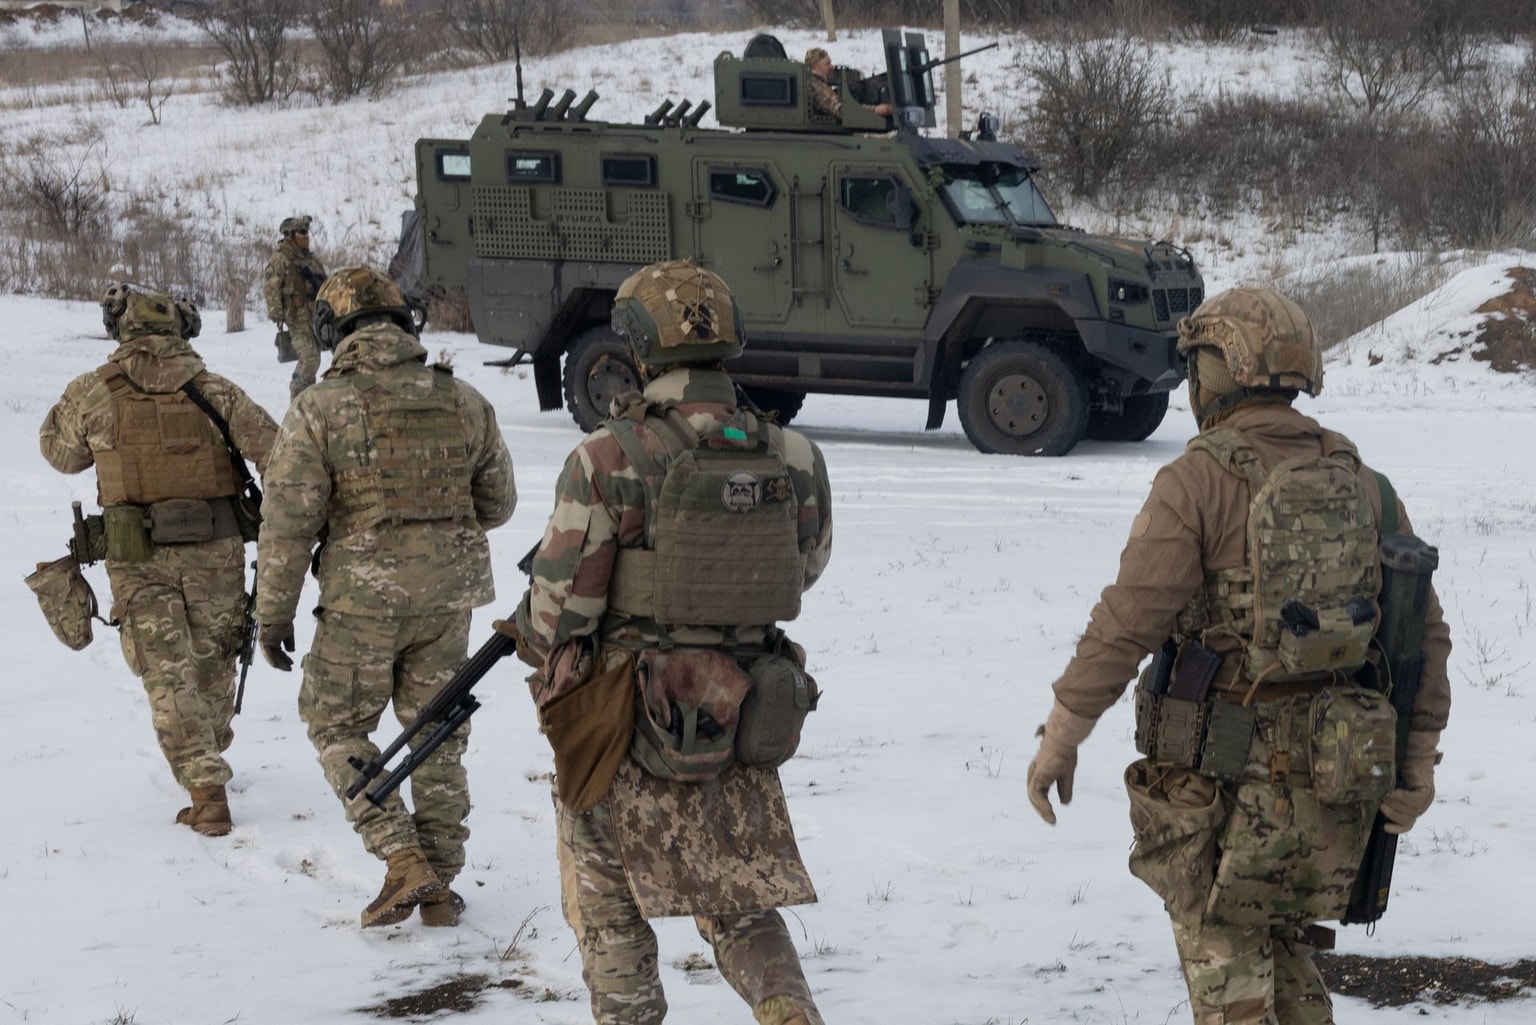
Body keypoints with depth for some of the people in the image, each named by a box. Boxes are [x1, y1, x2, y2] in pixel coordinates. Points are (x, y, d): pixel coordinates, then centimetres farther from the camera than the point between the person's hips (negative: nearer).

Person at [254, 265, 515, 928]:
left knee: (336, 725, 14)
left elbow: (288, 523, -10)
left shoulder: (318, 410, -10)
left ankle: (403, 860, 1)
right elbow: (496, 503, 12)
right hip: (449, 594, 4)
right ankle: (439, 887, 19)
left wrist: (272, 615, -1)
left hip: (362, 599, -3)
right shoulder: (464, 402, 2)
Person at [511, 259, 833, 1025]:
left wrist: (544, 652, 8)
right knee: (741, 911, 16)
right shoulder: (791, 458, -5)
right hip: (744, 727, 3)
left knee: (609, 911, 17)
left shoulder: (611, 460, -17)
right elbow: (806, 568, 11)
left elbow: (560, 604, -13)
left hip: (631, 731, -3)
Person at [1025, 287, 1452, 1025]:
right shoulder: (1362, 485, 6)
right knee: (1282, 949, 21)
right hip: (1331, 772, 5)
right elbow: (1424, 634, 7)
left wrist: (1061, 736, -8)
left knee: (1224, 962, 8)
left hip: (1226, 771, -5)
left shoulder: (1200, 481, -10)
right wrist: (1418, 763, 14)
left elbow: (1125, 623, -15)